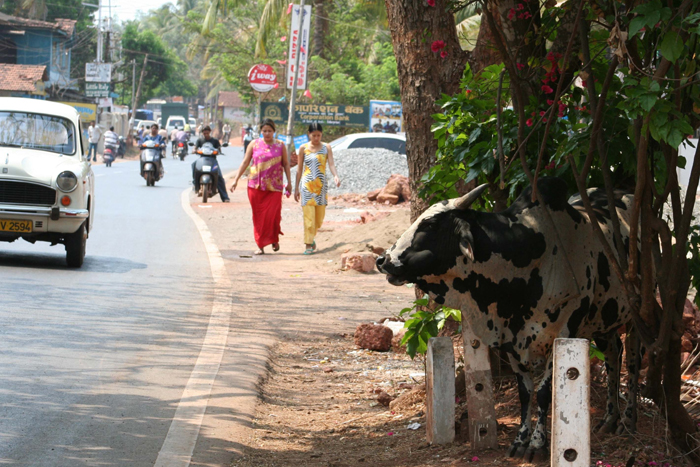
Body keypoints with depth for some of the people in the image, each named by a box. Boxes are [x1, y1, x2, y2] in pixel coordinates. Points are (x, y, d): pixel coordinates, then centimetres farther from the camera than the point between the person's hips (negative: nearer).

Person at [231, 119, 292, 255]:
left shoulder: (280, 146, 6)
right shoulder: (254, 145, 5)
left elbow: (286, 164, 12)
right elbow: (245, 162, 7)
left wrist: (289, 182, 9)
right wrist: (236, 180, 2)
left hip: (274, 186, -1)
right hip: (255, 185, 1)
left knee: (273, 214, -9)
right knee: (258, 216, 2)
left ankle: (274, 239, 17)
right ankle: (260, 245, 9)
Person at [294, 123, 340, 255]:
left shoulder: (326, 148, 4)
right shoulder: (303, 148, 2)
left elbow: (331, 164, -6)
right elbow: (300, 169, 6)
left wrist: (335, 176, -27)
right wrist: (296, 188, 7)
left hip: (321, 185, 2)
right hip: (307, 185, -2)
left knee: (319, 216, 7)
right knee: (308, 216, -9)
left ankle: (311, 237, 31)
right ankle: (308, 244, -6)